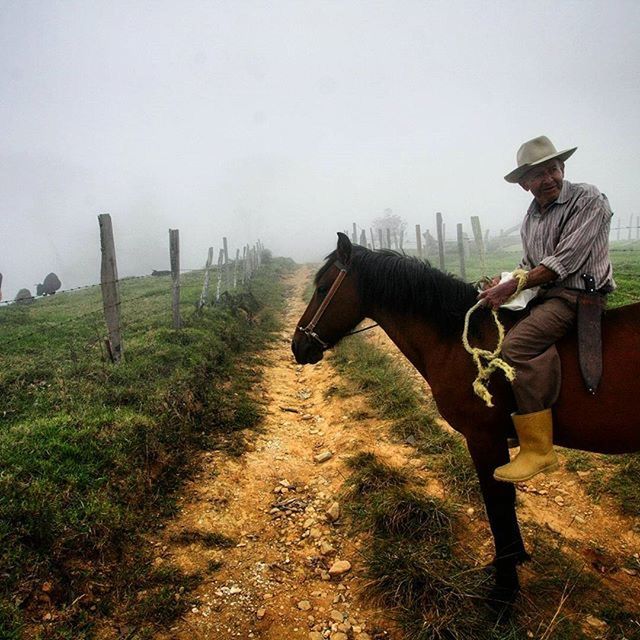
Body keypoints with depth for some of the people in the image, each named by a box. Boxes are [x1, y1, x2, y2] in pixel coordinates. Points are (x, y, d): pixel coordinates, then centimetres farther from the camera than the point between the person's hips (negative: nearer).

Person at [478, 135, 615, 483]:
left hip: (580, 294, -9)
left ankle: (538, 450, -24)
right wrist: (503, 283, 0)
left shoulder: (588, 200, -7)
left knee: (516, 345, -29)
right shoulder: (531, 217, 15)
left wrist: (514, 286, -18)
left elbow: (565, 261, -17)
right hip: (545, 294, 9)